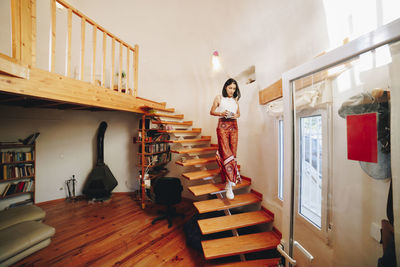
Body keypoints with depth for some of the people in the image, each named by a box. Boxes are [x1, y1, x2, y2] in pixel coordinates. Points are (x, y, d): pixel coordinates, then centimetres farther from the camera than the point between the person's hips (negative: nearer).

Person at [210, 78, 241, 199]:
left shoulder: (235, 100, 18)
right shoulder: (219, 98, 8)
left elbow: (239, 113, 24)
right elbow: (211, 112, 7)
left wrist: (235, 115, 0)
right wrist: (222, 113, -12)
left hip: (234, 127, 5)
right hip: (222, 126, -4)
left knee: (233, 153, 1)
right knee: (226, 153, -13)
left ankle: (228, 182, 16)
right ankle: (229, 185, -9)